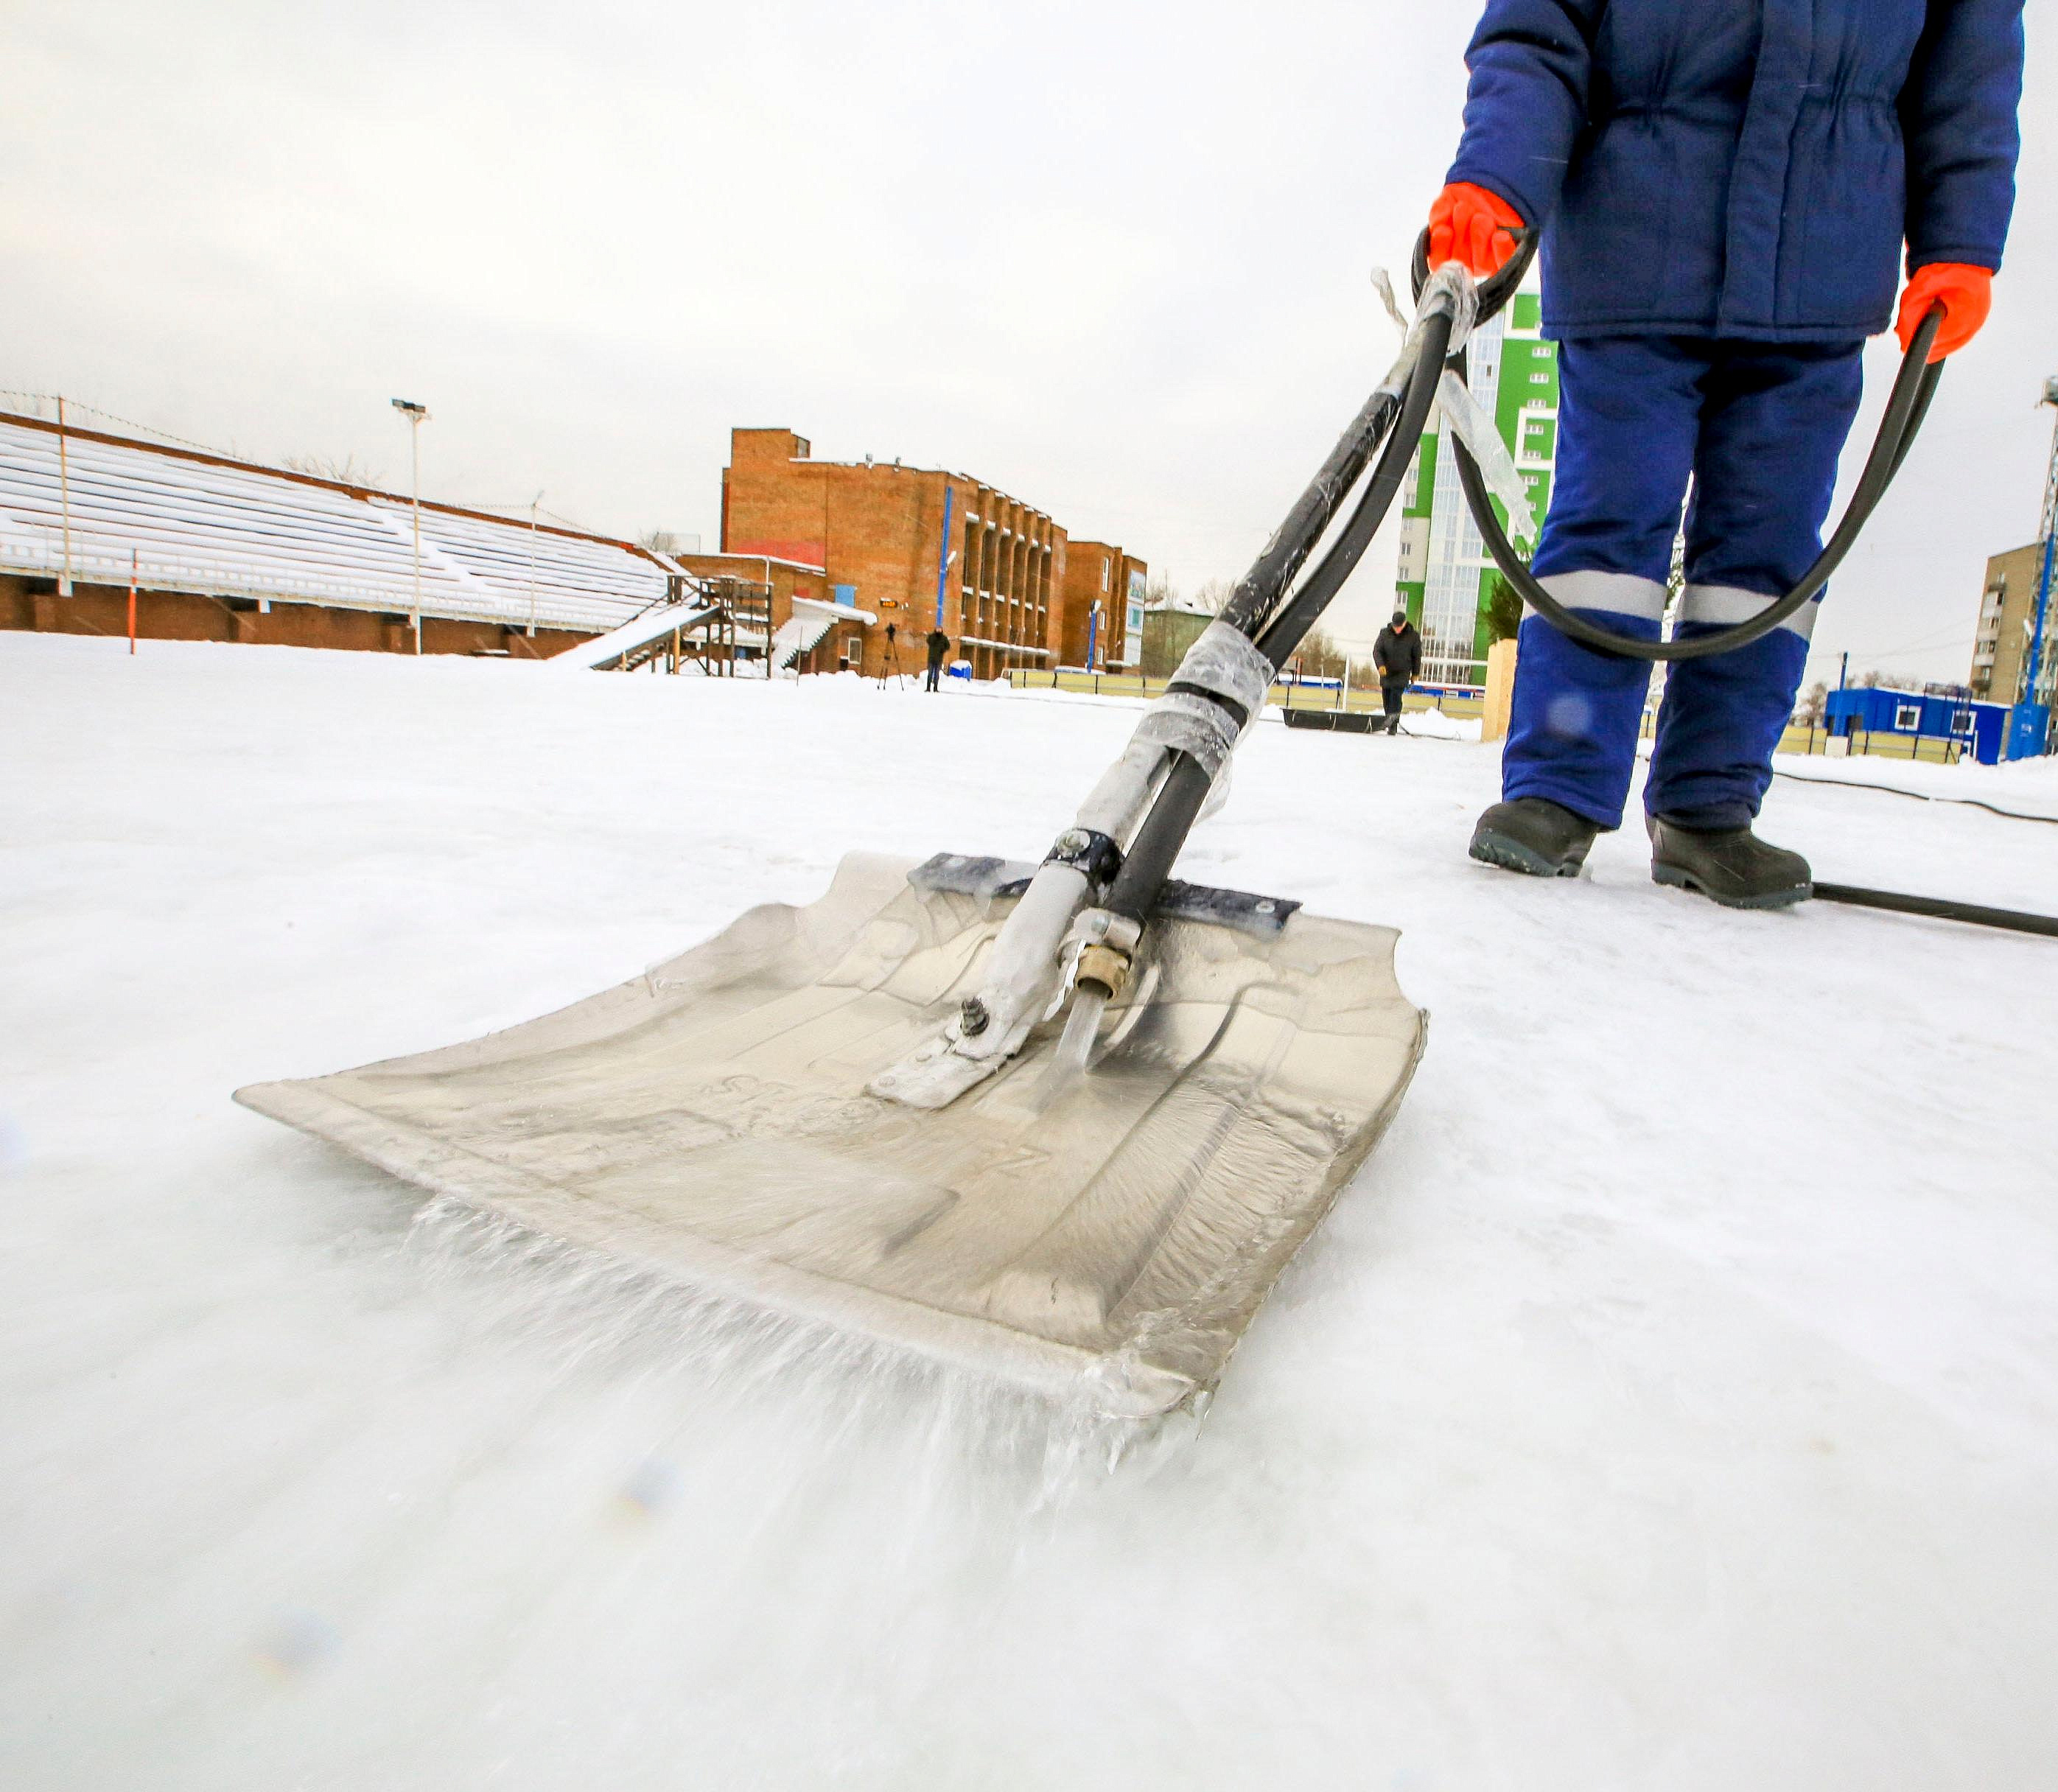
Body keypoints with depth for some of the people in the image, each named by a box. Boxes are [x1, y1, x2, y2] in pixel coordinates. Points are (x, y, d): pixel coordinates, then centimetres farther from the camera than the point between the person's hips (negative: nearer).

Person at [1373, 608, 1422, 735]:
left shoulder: (1413, 636, -4)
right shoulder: (1385, 633, -1)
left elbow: (1417, 656, 5)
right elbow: (1377, 650, -4)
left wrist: (1415, 674, 9)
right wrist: (1380, 665, -22)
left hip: (1402, 672, -3)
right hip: (1386, 671, 3)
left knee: (1396, 693, -21)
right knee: (1386, 698, 5)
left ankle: (1393, 726, -28)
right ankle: (1390, 723, 19)